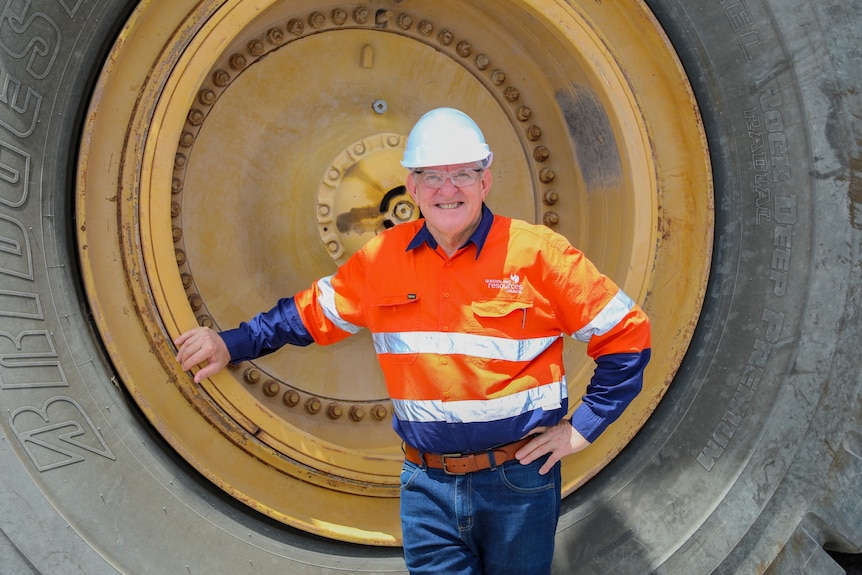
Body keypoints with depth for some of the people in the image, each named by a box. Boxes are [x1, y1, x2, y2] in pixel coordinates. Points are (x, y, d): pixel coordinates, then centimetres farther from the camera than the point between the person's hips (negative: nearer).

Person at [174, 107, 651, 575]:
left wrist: (581, 428, -7)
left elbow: (626, 336, -5)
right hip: (426, 484, 2)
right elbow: (309, 314, 15)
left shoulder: (536, 252, -9)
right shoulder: (382, 259, 1)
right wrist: (231, 344, 5)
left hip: (518, 480, -2)